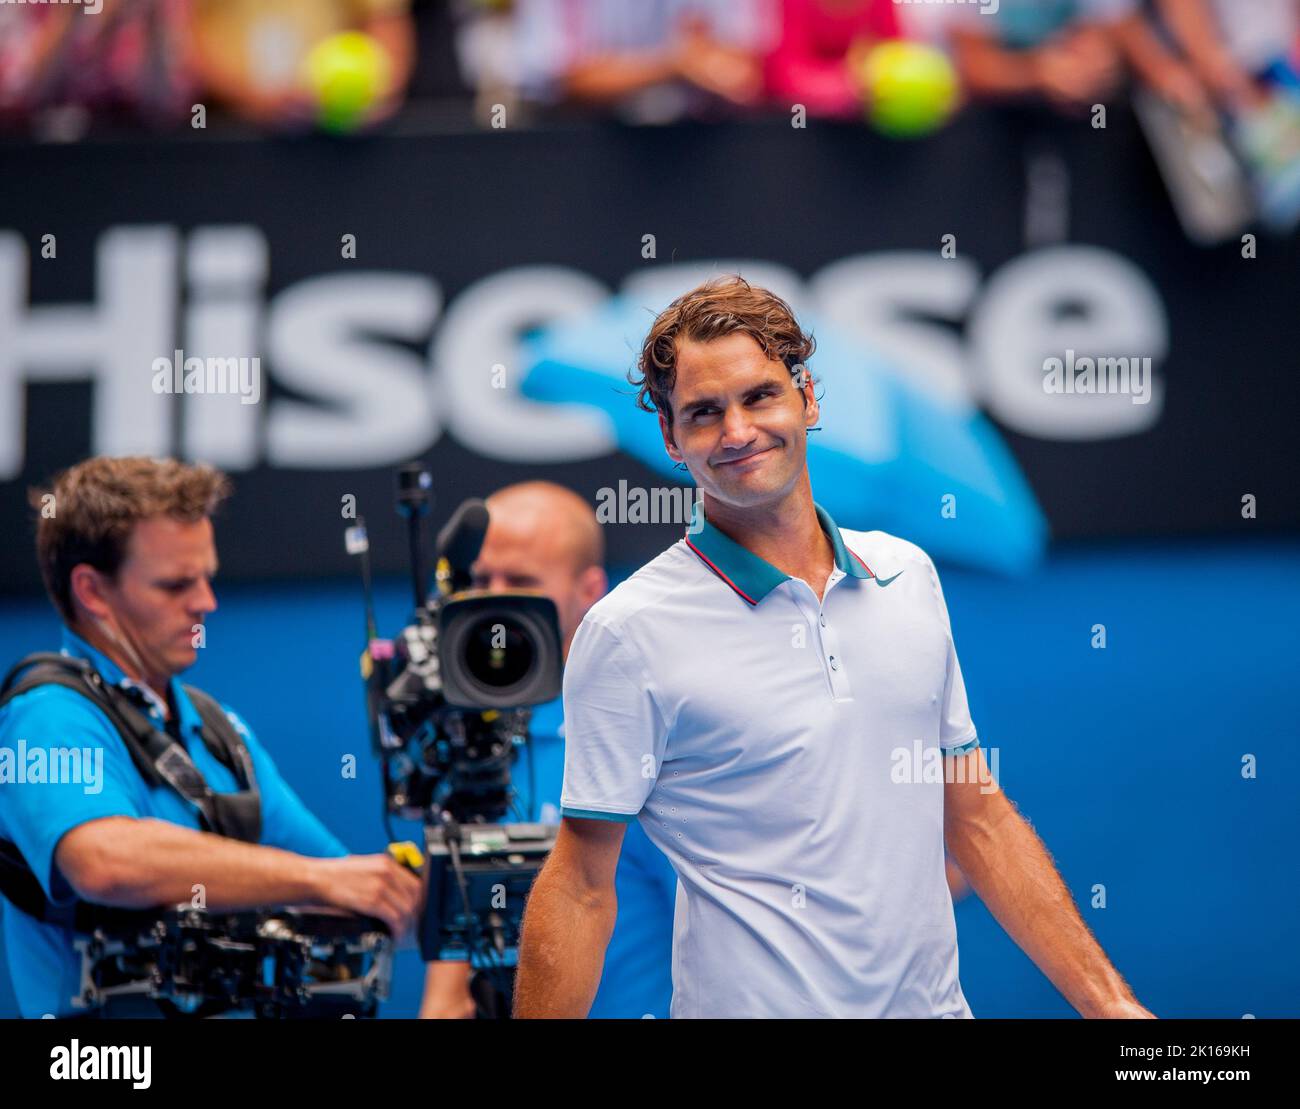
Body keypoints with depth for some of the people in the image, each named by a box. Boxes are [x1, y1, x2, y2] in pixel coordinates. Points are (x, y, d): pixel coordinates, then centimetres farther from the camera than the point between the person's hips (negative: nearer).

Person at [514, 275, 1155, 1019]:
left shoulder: (907, 574, 6)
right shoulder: (627, 633, -10)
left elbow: (977, 818, 9)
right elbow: (582, 887, -9)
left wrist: (1110, 1003, 5)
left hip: (932, 1001, 5)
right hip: (753, 1006, -5)